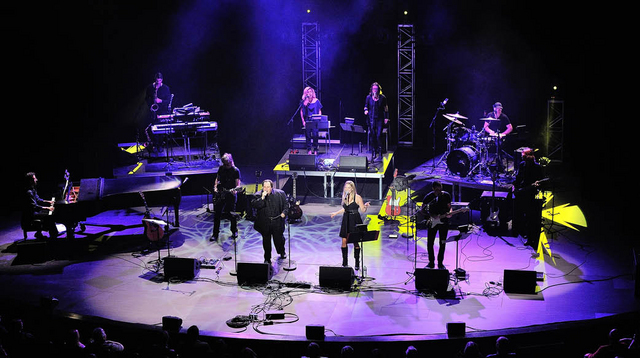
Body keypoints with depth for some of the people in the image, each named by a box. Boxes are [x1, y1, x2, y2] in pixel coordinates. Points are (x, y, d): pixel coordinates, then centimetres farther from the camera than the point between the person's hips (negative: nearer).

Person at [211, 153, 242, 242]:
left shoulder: (236, 171, -9)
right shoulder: (221, 168, 4)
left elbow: (238, 184, -10)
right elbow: (217, 178, 17)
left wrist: (235, 190, -30)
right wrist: (215, 187, 2)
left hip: (231, 194, -4)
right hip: (220, 194, 4)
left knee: (232, 214, 3)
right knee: (217, 213, 1)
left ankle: (234, 231, 25)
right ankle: (215, 234, 9)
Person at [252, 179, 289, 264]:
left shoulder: (280, 194, -2)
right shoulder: (258, 195, -6)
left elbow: (286, 203, 10)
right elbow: (254, 205, -19)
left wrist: (284, 212, -5)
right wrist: (262, 198, -29)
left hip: (277, 221, 0)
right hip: (264, 223, 0)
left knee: (279, 238, 11)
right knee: (266, 241, 7)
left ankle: (282, 252, 41)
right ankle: (267, 259, 20)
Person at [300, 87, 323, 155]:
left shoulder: (316, 101, 4)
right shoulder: (304, 101, 3)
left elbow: (319, 111, 8)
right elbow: (301, 111, 4)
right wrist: (303, 121, -3)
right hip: (307, 120, 1)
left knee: (315, 135, -9)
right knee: (308, 135, 0)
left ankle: (315, 150, 2)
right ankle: (309, 150, 8)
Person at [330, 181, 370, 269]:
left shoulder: (357, 197, -9)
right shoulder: (344, 197, 6)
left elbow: (363, 210, -7)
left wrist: (366, 206, -27)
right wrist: (336, 213, 29)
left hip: (355, 221, -5)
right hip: (346, 220, 5)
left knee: (355, 242, 0)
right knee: (344, 241, 1)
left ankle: (357, 263, 11)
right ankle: (345, 263, 12)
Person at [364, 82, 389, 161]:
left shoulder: (382, 97, 1)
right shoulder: (369, 97, 4)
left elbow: (385, 108, 6)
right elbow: (366, 106, 12)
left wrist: (386, 117, 1)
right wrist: (366, 110, -9)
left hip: (380, 119, -2)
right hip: (371, 119, 2)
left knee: (379, 136, -11)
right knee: (373, 136, 2)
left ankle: (380, 153, -4)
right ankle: (373, 153, 9)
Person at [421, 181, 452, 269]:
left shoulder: (446, 195, -5)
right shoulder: (428, 197, -10)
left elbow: (449, 207, 6)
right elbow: (423, 209, -2)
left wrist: (449, 213, -16)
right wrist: (431, 215, -16)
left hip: (443, 221, 1)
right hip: (432, 222, -1)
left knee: (442, 243, 4)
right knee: (430, 243, 0)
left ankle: (440, 263, 17)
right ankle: (431, 262, 15)